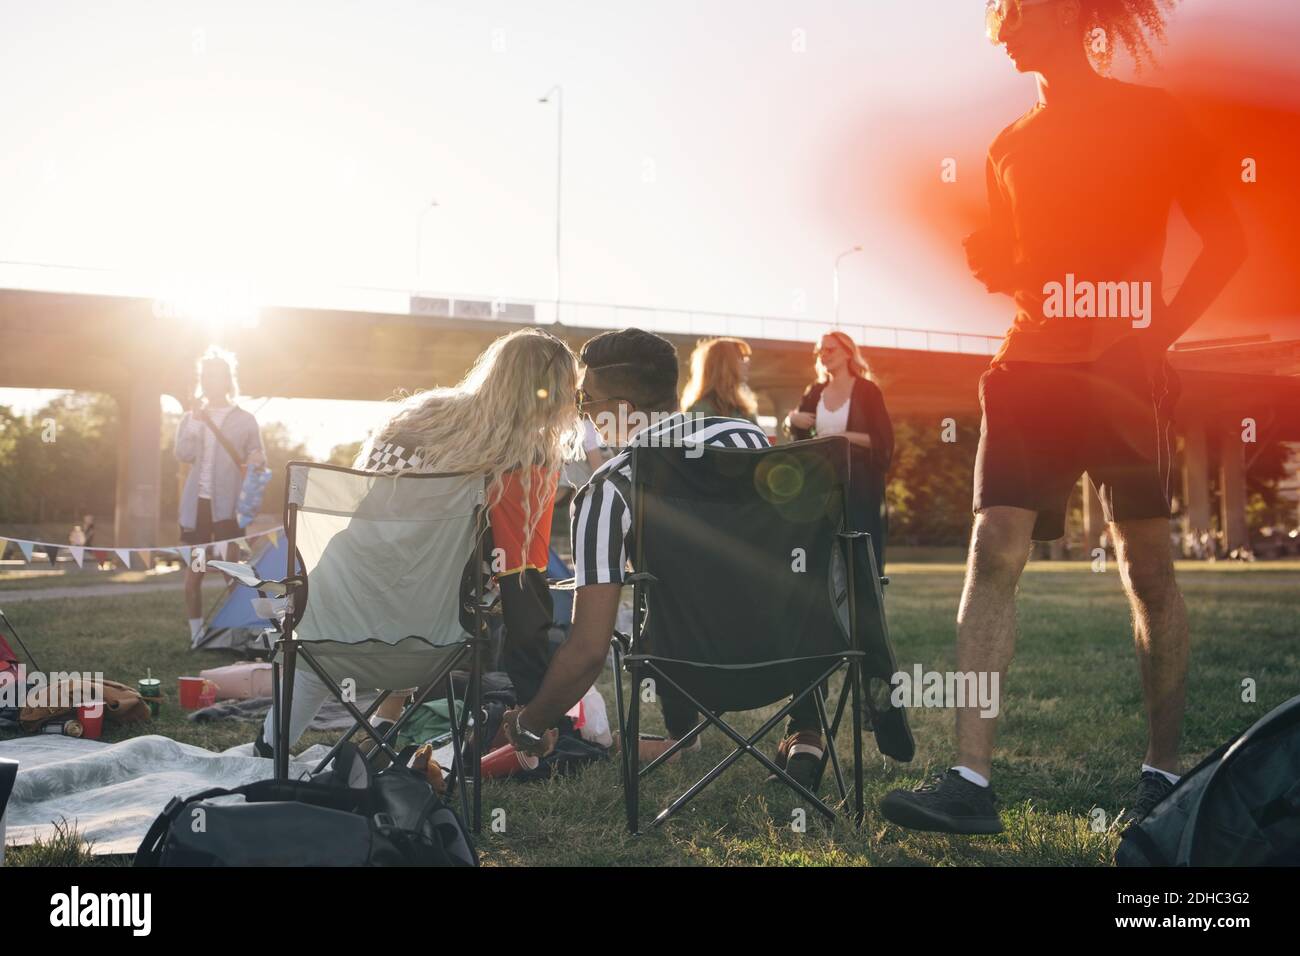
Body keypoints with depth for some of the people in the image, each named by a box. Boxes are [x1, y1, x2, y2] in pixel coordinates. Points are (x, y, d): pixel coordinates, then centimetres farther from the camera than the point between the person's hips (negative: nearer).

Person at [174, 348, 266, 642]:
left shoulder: (245, 420, 6)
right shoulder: (190, 417, 11)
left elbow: (258, 461, 4)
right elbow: (183, 455, -4)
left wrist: (256, 464, -19)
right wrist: (196, 418, -13)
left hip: (229, 503, -2)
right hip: (197, 502, 2)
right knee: (194, 571, 4)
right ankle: (196, 636, 11)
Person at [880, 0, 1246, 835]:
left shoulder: (1150, 115, 4)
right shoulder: (1010, 146, 17)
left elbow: (1225, 241, 3)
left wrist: (1160, 331, -9)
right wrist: (982, 259, 0)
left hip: (1126, 372, -4)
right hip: (1030, 368, 4)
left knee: (1149, 570, 2)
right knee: (993, 554, -9)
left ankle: (1164, 774, 17)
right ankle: (972, 781, -10)